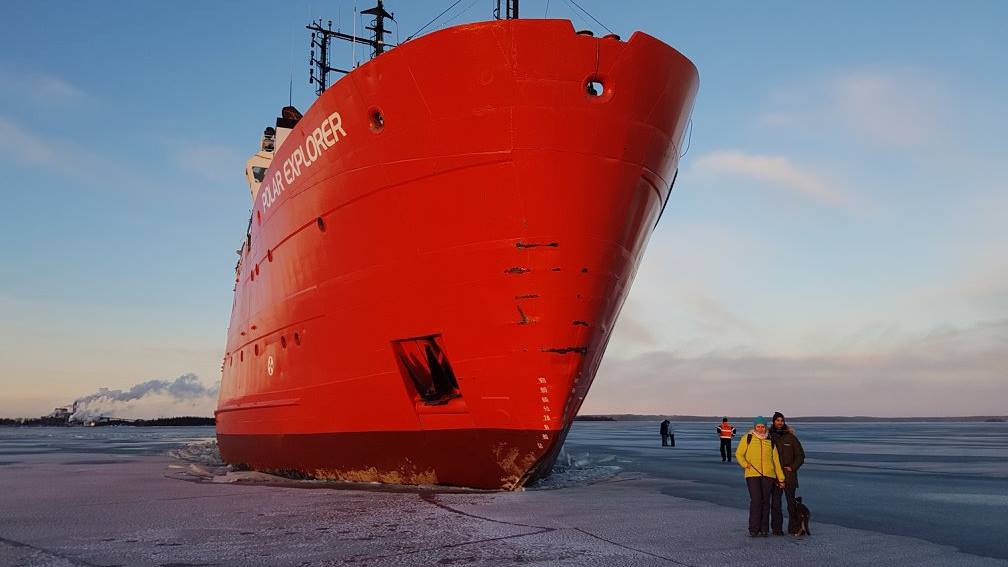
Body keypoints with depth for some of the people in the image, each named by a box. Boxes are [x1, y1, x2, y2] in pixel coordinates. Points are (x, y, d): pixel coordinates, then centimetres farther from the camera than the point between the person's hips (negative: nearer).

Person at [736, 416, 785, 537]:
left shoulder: (770, 441, 12)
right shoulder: (747, 439, 6)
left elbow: (776, 460, 14)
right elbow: (739, 454, 7)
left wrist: (781, 478, 13)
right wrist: (745, 464, -12)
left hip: (768, 475, 2)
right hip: (752, 474, -2)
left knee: (765, 501, 4)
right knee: (755, 501, -9)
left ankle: (764, 529, 13)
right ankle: (753, 529, -2)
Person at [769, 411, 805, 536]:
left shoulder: (791, 437, 3)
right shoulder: (769, 436, 4)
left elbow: (800, 455, 7)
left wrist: (792, 467, -4)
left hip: (789, 475, 0)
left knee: (791, 501, 2)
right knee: (775, 502, 1)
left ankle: (794, 528, 10)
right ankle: (777, 528, 8)